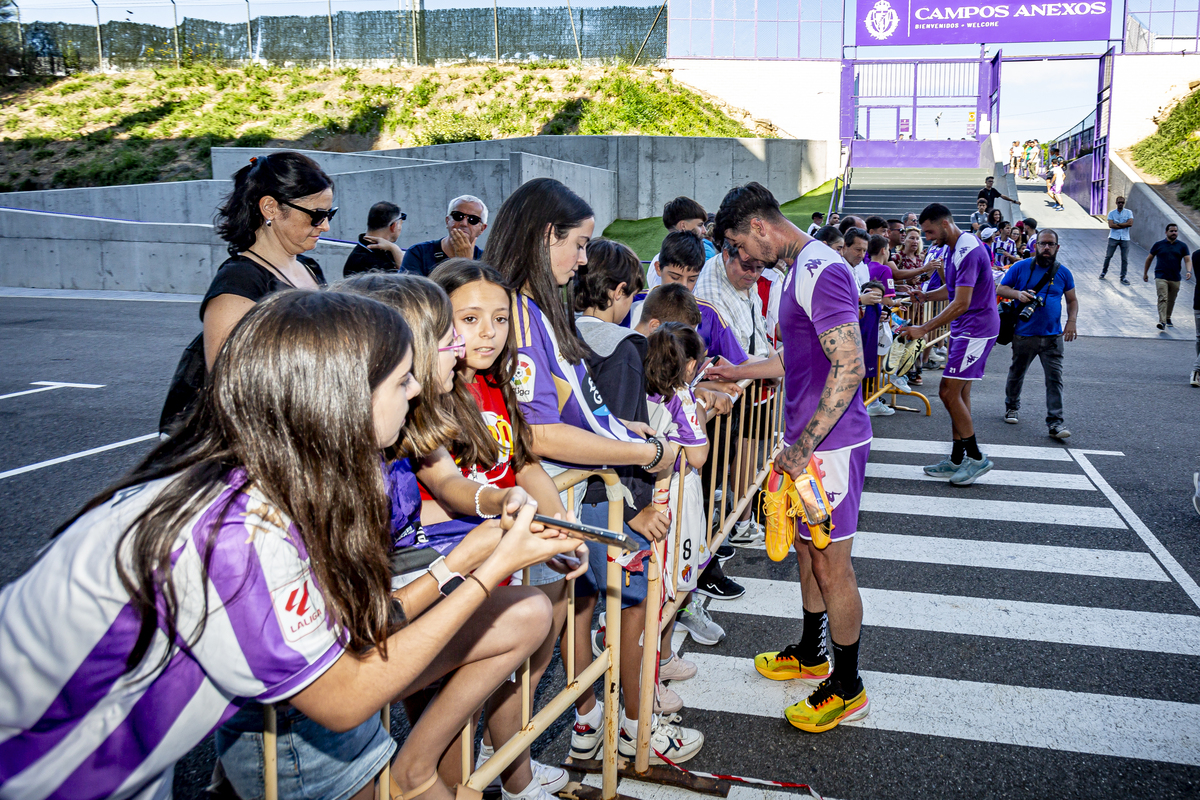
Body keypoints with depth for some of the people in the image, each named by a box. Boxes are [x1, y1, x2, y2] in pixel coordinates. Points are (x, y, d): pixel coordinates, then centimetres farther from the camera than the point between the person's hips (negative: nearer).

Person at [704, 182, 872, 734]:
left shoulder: (821, 271, -20)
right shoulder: (801, 269, 14)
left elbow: (849, 367, -27)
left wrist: (803, 446, -25)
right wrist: (739, 372, 27)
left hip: (830, 442, -10)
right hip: (810, 440, 10)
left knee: (830, 563, 1)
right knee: (807, 549, 21)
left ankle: (847, 689, 16)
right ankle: (810, 656, 38)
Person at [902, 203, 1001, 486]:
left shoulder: (968, 250, -21)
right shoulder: (956, 247, 12)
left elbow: (961, 303, -25)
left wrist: (923, 329, -25)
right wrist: (924, 296, 6)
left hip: (975, 329, -10)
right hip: (965, 329, 10)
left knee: (949, 392, -10)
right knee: (960, 393, 12)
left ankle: (976, 457, 1)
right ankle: (957, 460, 18)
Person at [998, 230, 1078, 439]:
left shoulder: (1063, 272, 6)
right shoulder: (1020, 267, 0)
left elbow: (1072, 300, 14)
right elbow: (1000, 289, 3)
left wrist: (1071, 321, -4)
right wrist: (1017, 294, -18)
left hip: (1052, 336, 1)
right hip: (1024, 334, -1)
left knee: (1055, 378, -7)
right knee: (1016, 373, 14)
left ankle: (1055, 422, -6)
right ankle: (1011, 407, 37)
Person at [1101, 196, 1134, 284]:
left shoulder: (1129, 212, 5)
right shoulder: (1111, 213, 4)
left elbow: (1130, 223, -10)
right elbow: (1111, 225, -10)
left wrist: (1118, 224, -9)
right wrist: (1124, 225, -10)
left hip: (1125, 238, 0)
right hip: (1113, 237, 0)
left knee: (1125, 259, 0)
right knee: (1108, 256, 2)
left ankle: (1123, 277, 7)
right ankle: (1103, 272, 22)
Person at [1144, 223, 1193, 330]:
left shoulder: (1182, 246, 7)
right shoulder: (1159, 244, 3)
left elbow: (1187, 260, 0)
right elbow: (1149, 258, 13)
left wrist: (1188, 271, -19)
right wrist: (1145, 273, 16)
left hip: (1175, 279, 3)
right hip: (1161, 277, -3)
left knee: (1171, 301, 13)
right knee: (1162, 299, -16)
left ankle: (1168, 319, 33)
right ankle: (1162, 322, -24)